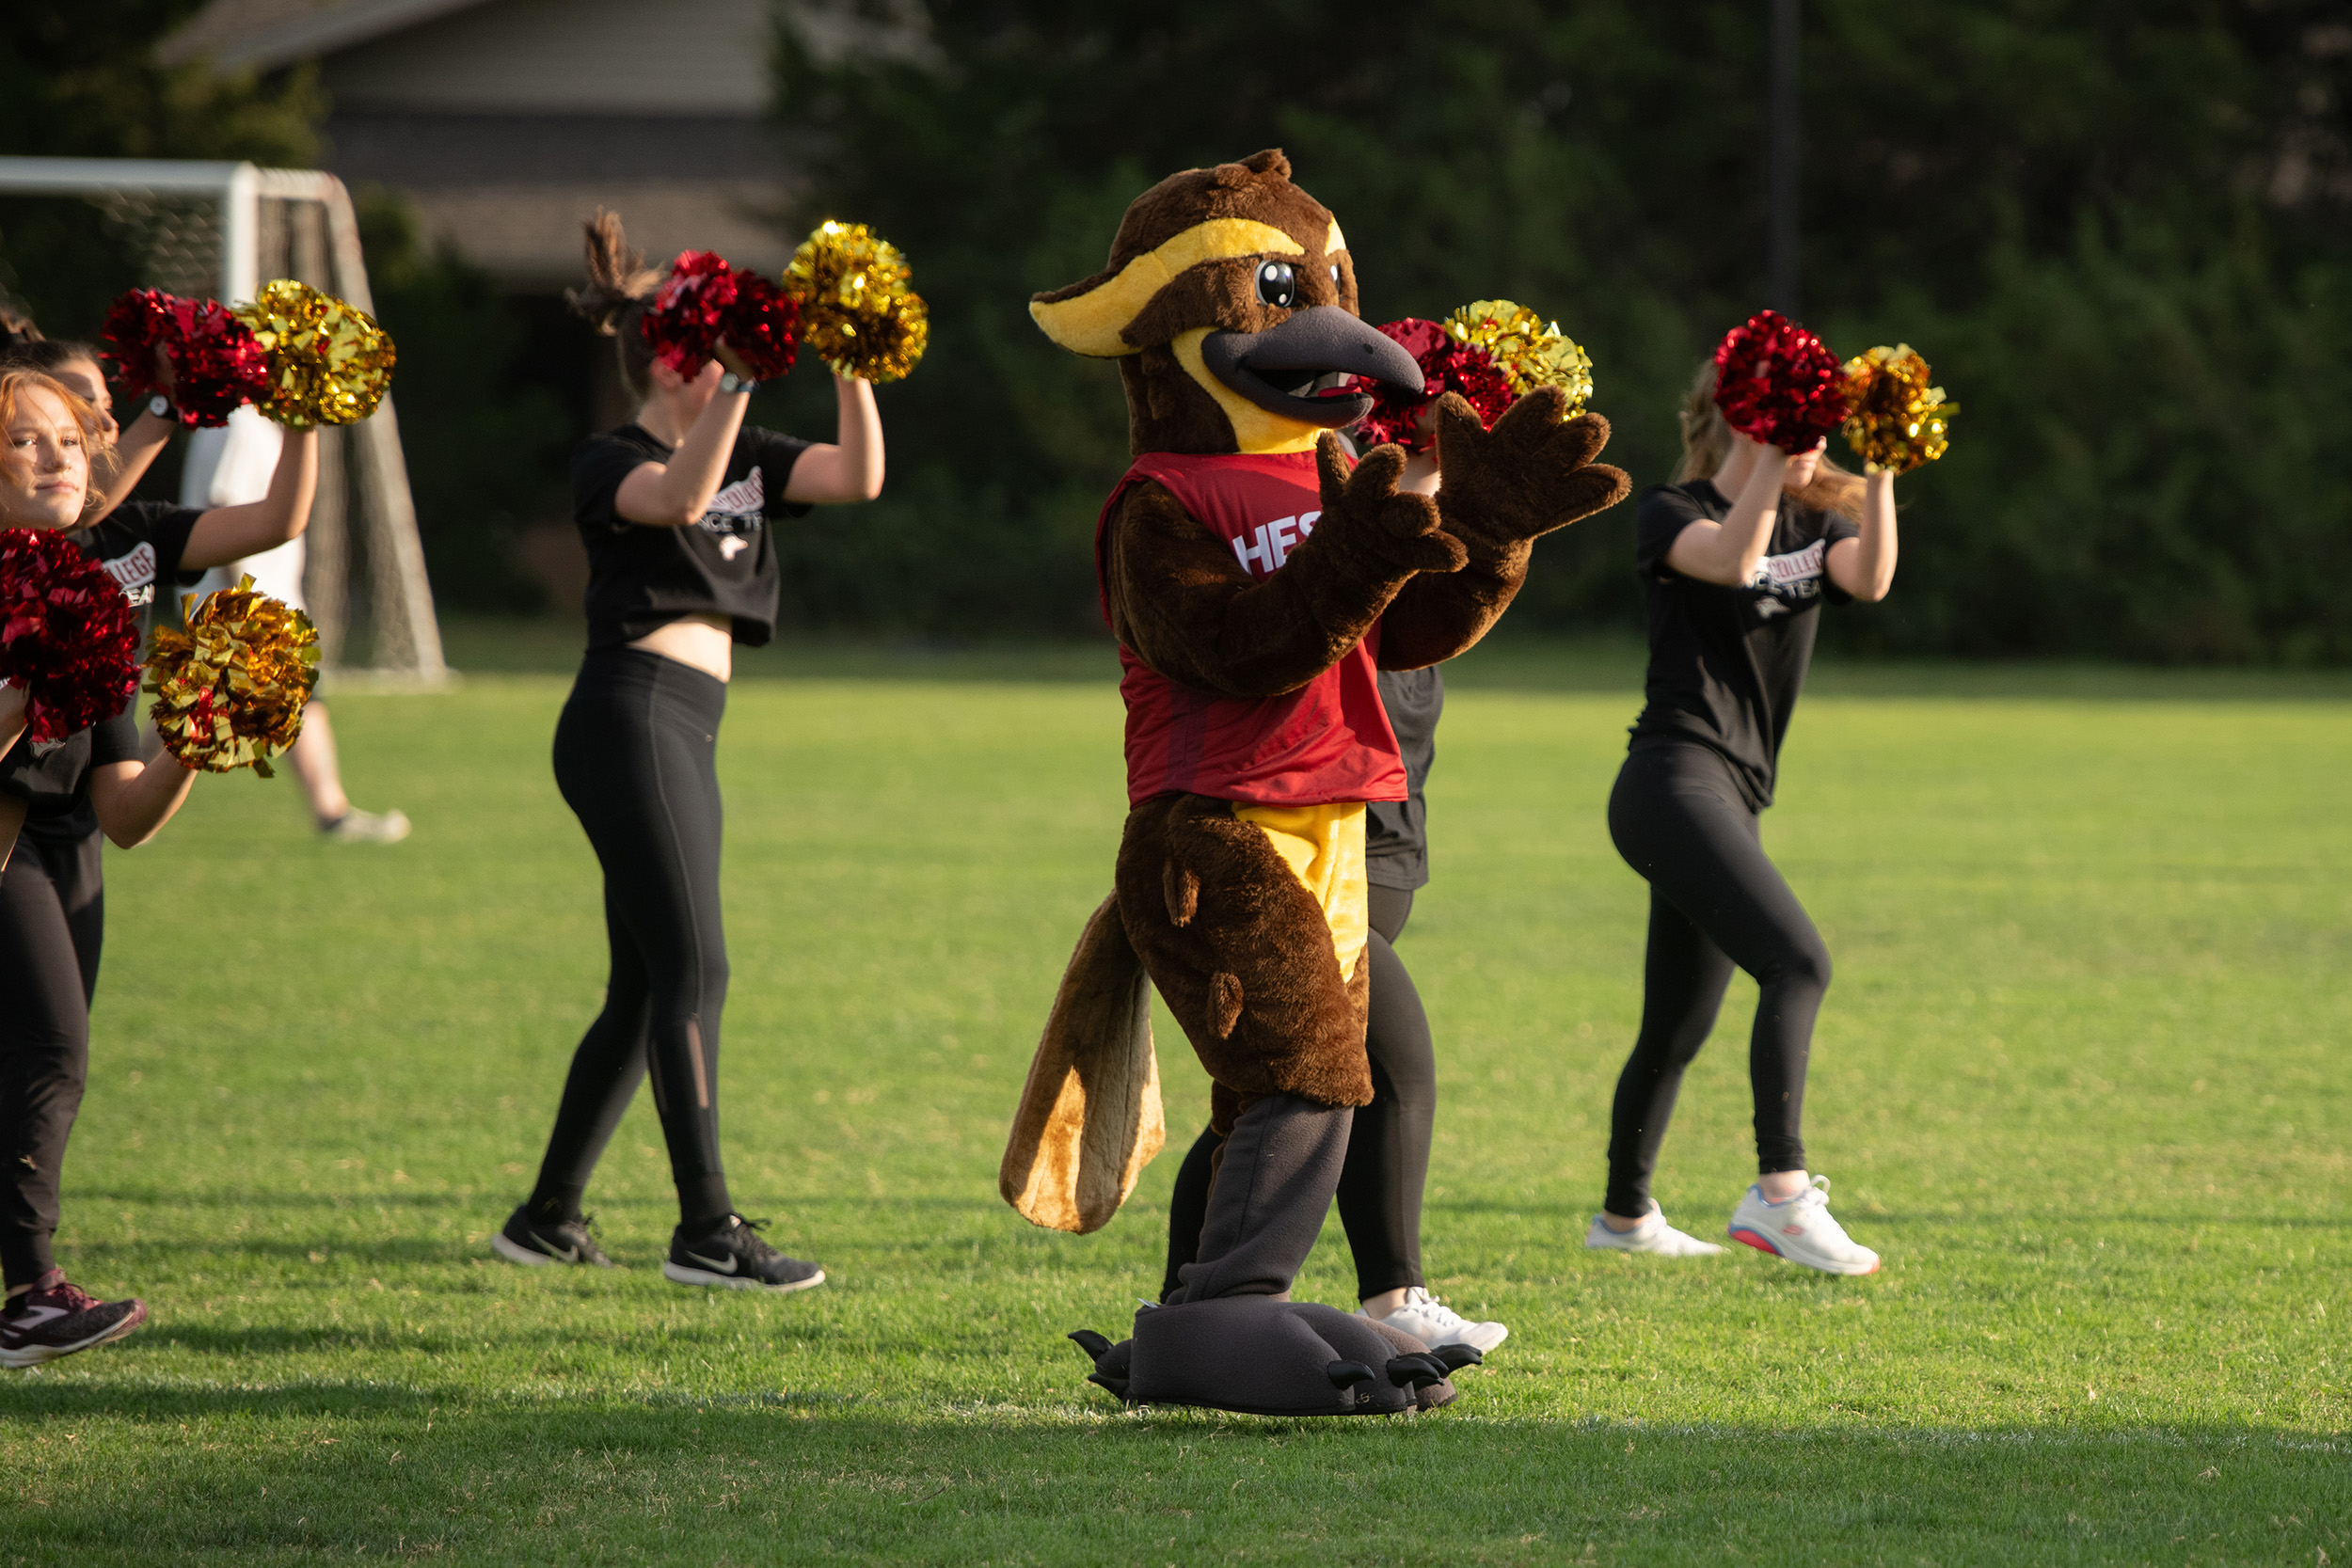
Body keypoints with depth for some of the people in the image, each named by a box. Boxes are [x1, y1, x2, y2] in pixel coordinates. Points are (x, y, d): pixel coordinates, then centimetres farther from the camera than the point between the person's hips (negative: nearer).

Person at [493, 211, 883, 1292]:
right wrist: (745, 375, -31)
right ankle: (706, 1231, -17)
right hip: (631, 719, -9)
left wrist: (852, 365, -6)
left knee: (643, 993, 11)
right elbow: (680, 494, -26)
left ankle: (547, 1217, 19)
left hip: (687, 735, 9)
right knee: (693, 971, -14)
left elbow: (858, 477, 5)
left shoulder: (744, 458, 18)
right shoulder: (611, 465, -4)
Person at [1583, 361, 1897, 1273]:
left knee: (1678, 1028, 16)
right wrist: (1774, 454, -29)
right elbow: (1730, 558, -25)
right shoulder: (1671, 513, -2)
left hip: (1734, 802, 8)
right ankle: (1780, 1192, -30)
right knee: (1796, 962, -24)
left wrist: (1880, 477, -22)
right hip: (1674, 780, -8)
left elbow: (1870, 580, -8)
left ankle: (1624, 1216, 31)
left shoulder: (1815, 523, 14)